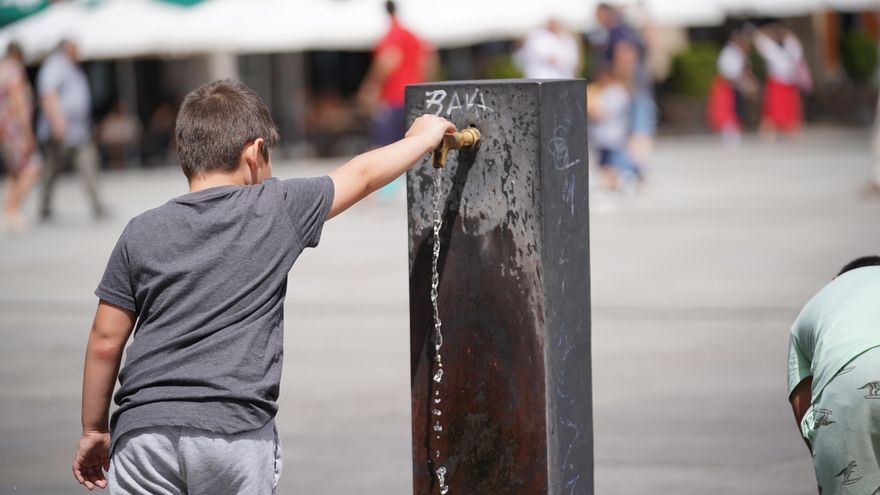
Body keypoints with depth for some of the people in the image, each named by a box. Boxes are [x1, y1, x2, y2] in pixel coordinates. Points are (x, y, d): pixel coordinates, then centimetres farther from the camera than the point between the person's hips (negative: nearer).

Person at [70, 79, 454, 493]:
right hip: (237, 435, -1)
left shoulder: (141, 233, 6)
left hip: (144, 430, 1)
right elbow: (362, 175, 17)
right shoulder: (277, 210, 2)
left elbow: (105, 342, 7)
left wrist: (93, 430, 18)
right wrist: (422, 138, 35)